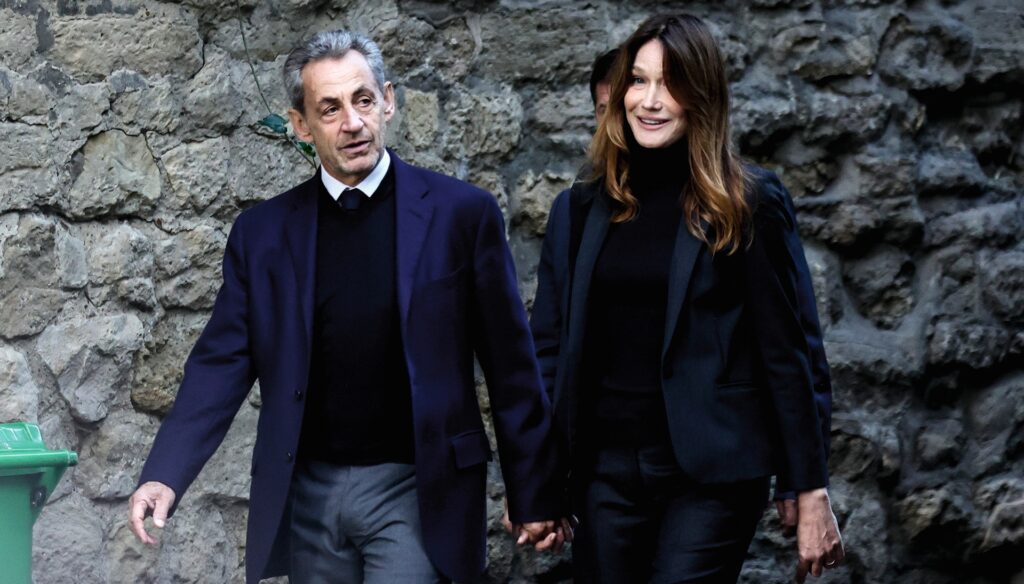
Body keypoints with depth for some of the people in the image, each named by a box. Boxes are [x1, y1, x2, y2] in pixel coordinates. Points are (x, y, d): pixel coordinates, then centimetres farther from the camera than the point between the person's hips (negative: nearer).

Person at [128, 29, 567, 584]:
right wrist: (164, 475, -13)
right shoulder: (263, 231, 4)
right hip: (308, 492, 3)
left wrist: (534, 496, 0)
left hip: (414, 490, -3)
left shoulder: (462, 213, -3)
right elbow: (223, 362, 1)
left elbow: (511, 366, -1)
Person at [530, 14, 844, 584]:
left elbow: (791, 351, -3)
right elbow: (549, 346, 11)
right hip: (607, 470, 4)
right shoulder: (582, 210, 9)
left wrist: (811, 491, -5)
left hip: (711, 473, -4)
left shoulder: (751, 205, -3)